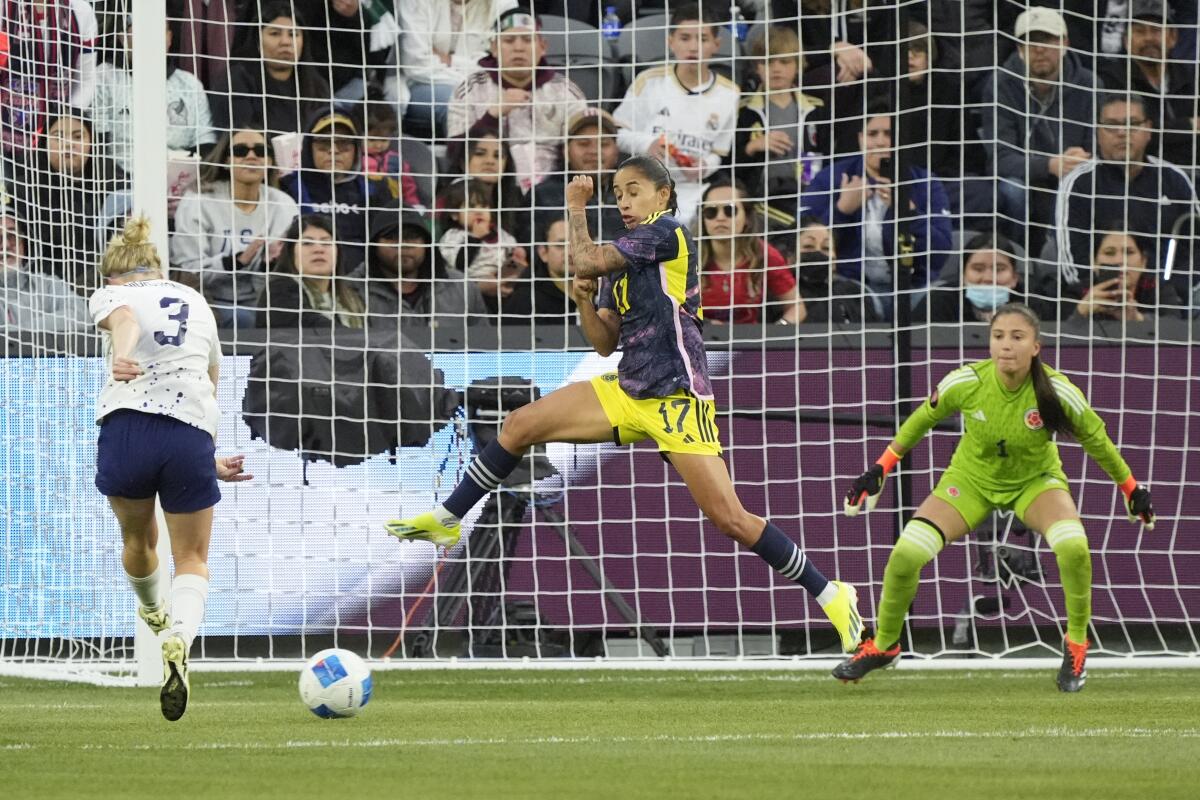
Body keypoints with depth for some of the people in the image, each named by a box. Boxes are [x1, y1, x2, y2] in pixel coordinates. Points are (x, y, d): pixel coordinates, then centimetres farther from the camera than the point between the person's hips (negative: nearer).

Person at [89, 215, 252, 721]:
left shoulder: (111, 294, 14)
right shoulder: (196, 303, 25)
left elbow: (123, 318, -13)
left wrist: (121, 355, -35)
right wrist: (209, 459, 43)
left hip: (126, 427, -2)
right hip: (192, 433, 2)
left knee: (138, 539, 27)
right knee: (192, 560, 10)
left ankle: (156, 614, 53)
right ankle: (179, 638, -18)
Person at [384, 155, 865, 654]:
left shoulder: (668, 232, -11)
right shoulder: (623, 262, 14)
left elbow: (583, 261, -14)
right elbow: (605, 342, 16)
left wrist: (576, 209, 3)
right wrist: (585, 301, -3)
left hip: (678, 399, -8)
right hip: (628, 390, 8)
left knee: (730, 519, -13)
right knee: (520, 426, 2)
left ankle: (831, 597, -3)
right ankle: (446, 522, 15)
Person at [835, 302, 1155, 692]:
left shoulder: (1058, 392, -28)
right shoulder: (966, 382, -26)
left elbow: (1096, 439, -8)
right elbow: (923, 419, -5)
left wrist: (1132, 490, 3)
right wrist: (879, 470, -1)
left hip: (1035, 480, -1)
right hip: (972, 479, 1)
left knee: (1073, 547, -31)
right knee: (905, 554, -16)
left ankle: (1076, 646, -5)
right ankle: (883, 645, 12)